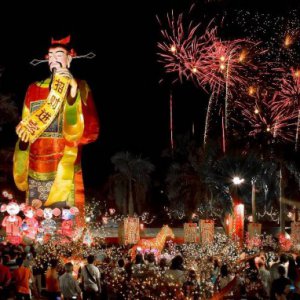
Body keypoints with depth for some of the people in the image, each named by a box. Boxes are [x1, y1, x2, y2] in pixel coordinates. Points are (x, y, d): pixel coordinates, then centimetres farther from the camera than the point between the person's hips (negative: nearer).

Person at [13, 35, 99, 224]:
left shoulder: (79, 87, 2)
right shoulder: (34, 90, 12)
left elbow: (90, 131, -12)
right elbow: (24, 134, 15)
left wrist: (73, 93, -21)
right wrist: (21, 174, 5)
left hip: (66, 172, -3)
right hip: (36, 173, 3)